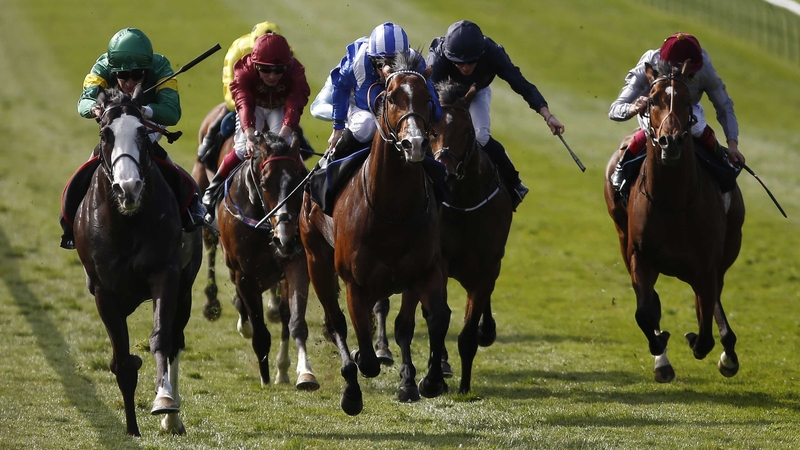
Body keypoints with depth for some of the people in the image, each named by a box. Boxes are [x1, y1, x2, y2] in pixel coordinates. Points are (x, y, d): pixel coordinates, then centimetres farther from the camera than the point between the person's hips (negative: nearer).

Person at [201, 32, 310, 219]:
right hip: (255, 106, -1)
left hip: (281, 107, 1)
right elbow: (244, 105, -47)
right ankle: (214, 189, -6)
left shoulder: (295, 72, -33)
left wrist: (282, 136, -62)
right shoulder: (244, 72, -34)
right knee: (243, 148, -21)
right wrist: (250, 136, -64)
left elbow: (294, 107, -44)